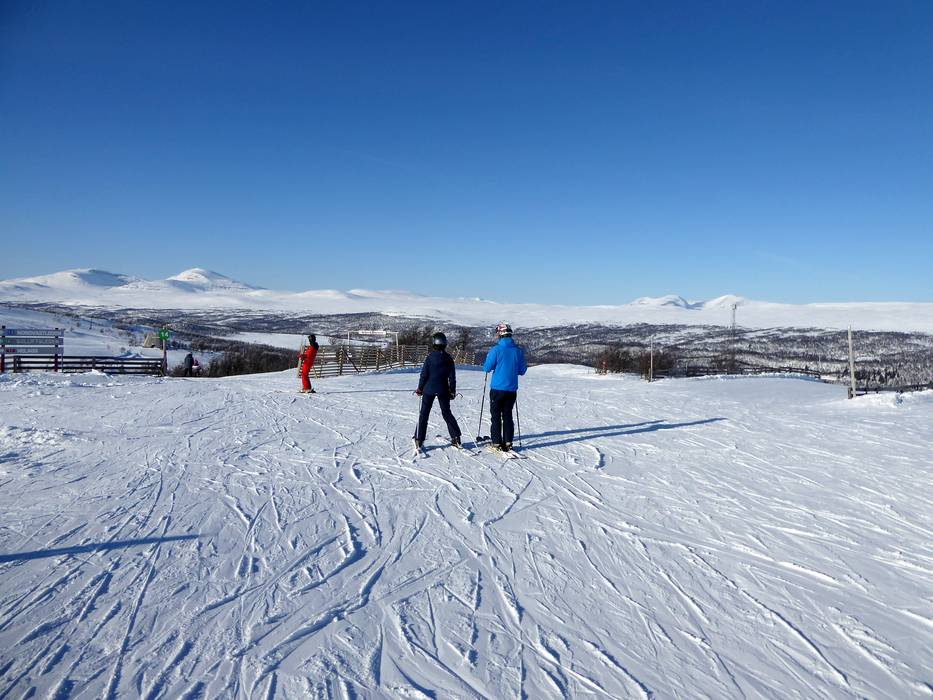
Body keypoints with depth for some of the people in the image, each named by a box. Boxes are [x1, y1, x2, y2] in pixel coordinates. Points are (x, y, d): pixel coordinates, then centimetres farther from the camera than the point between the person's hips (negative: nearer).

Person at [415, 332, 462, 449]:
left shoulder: (430, 357, -9)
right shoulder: (449, 358, 0)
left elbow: (424, 374, -7)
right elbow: (452, 377, 3)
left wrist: (420, 388, 4)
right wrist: (452, 391, 12)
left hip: (429, 389, -3)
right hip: (443, 390, 3)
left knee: (424, 414, 5)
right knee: (447, 413, 15)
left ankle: (419, 440, 2)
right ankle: (456, 438, 12)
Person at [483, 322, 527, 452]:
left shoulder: (496, 349, -12)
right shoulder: (518, 350, 0)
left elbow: (487, 368, -10)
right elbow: (522, 371, 5)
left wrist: (488, 361, 11)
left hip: (497, 389, -4)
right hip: (512, 389, 4)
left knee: (496, 416, 6)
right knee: (508, 416, 14)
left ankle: (496, 443, 6)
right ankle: (508, 443, 14)